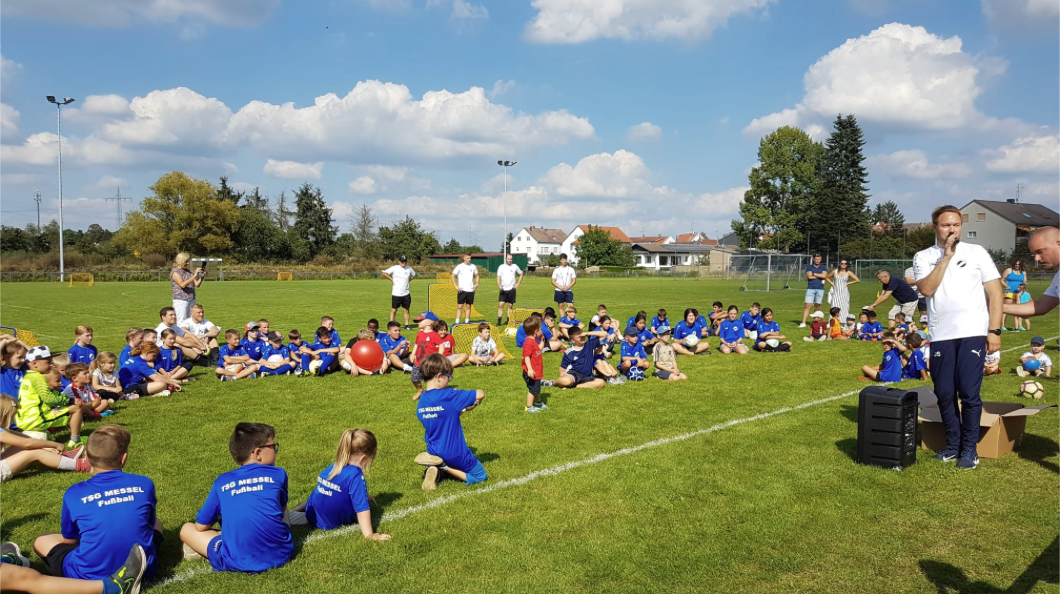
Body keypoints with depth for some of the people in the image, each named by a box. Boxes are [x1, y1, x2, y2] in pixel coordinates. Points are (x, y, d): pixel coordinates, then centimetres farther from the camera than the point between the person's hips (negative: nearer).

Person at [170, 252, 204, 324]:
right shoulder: (175, 272, -4)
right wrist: (194, 276, -22)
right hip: (180, 300, -6)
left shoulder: (188, 271, 14)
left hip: (191, 300, 6)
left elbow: (197, 285, 10)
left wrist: (201, 277, -9)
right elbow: (182, 284, -18)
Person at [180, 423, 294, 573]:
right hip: (281, 554, 0)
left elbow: (201, 526, 17)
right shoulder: (279, 474, 9)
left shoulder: (222, 482, 11)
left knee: (186, 529, 22)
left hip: (239, 561, 0)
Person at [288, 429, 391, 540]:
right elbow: (362, 508, -28)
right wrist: (369, 535, -24)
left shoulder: (333, 466, -4)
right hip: (329, 524, -8)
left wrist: (363, 495, 24)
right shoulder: (355, 475, -27)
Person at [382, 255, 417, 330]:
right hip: (396, 293, -3)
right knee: (394, 310, 3)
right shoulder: (394, 268, -5)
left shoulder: (409, 268, 5)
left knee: (406, 310, 6)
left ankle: (407, 325, 14)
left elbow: (414, 275, 24)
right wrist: (392, 280, -5)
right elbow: (384, 273, -4)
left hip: (406, 293, 3)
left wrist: (408, 280, 10)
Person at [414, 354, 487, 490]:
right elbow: (481, 394, -14)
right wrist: (474, 401, 7)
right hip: (456, 453, -6)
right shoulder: (450, 396, -23)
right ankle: (445, 467, -6)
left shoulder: (421, 402, -3)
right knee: (480, 476, 15)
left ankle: (435, 468, 3)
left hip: (434, 452, 6)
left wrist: (462, 409, 7)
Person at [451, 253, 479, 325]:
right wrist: (456, 286, -9)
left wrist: (476, 284, 4)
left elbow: (476, 276, 20)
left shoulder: (473, 266, 8)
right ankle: (457, 322, -4)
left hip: (471, 290, 3)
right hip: (462, 290, -3)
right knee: (460, 306, -5)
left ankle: (467, 322, 13)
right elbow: (452, 276, 0)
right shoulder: (459, 266, -2)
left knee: (468, 306, 7)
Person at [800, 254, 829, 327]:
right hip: (810, 288, -1)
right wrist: (820, 276, -5)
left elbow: (824, 275, -8)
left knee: (817, 305, 4)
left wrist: (813, 274, -4)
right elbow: (809, 276, -8)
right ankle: (803, 323, -10)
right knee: (808, 305, -8)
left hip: (820, 289, 1)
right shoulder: (809, 267, 8)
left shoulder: (823, 267, 11)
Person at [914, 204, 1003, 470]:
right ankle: (953, 445, 21)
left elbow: (995, 292, 3)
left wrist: (994, 330, -4)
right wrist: (946, 257, -10)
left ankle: (970, 448, 11)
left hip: (972, 333, -1)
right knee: (945, 394, 7)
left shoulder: (976, 252, 5)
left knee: (969, 393, -3)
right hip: (940, 336, 2)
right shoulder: (923, 257, 7)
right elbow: (926, 289, -10)